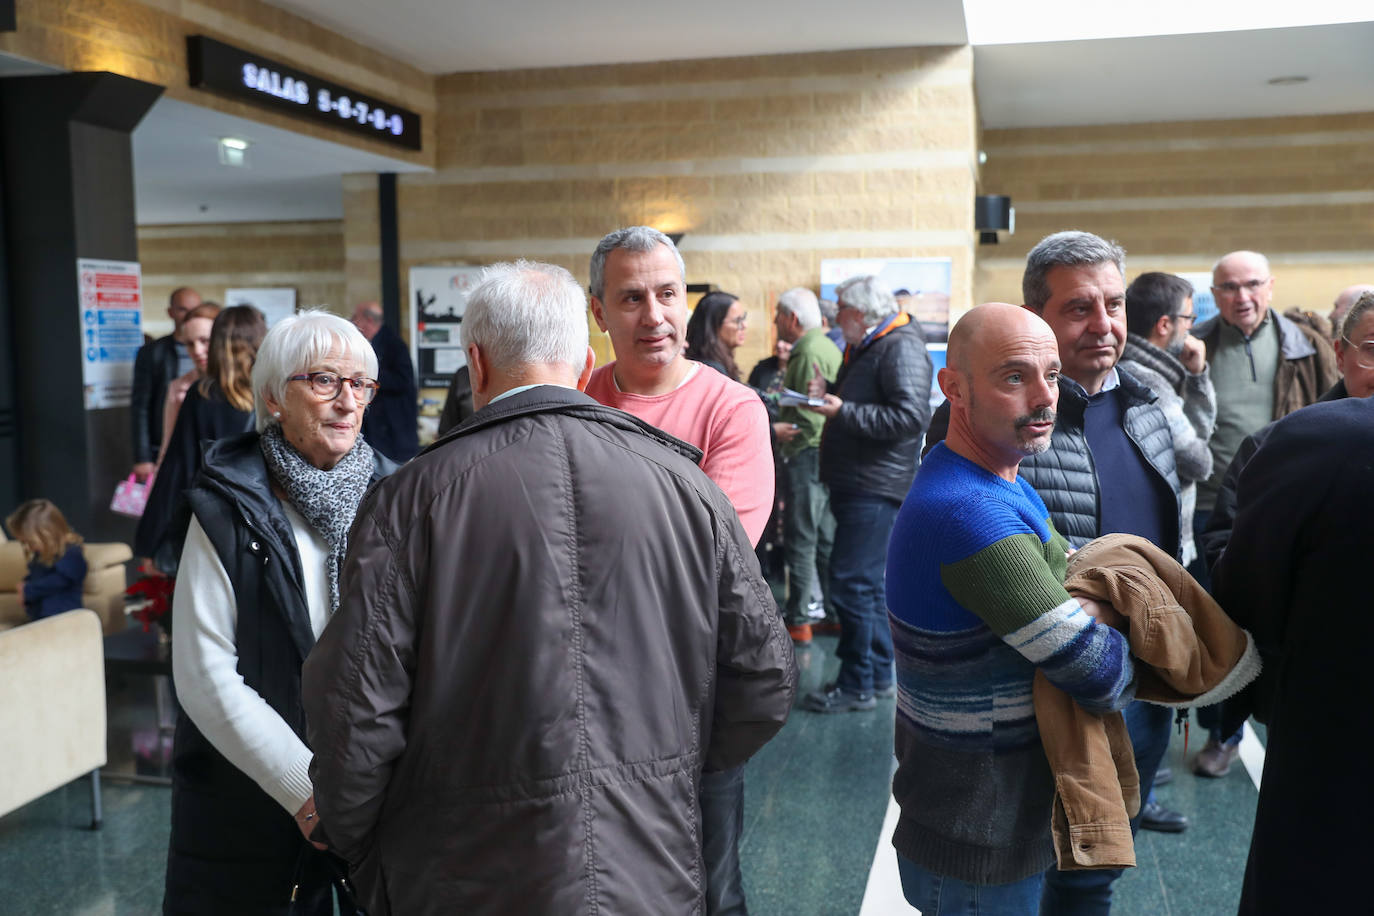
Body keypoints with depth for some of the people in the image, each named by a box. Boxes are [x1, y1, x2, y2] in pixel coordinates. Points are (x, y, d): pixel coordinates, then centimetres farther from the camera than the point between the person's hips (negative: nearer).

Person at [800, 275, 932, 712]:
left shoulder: (901, 348, -13)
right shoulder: (862, 349, 19)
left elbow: (911, 415, -24)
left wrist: (844, 411, -22)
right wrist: (827, 393, 7)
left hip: (876, 486, -11)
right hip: (854, 483, 11)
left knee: (851, 582, -10)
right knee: (867, 581, 15)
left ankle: (857, 685, -1)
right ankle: (880, 675, 26)